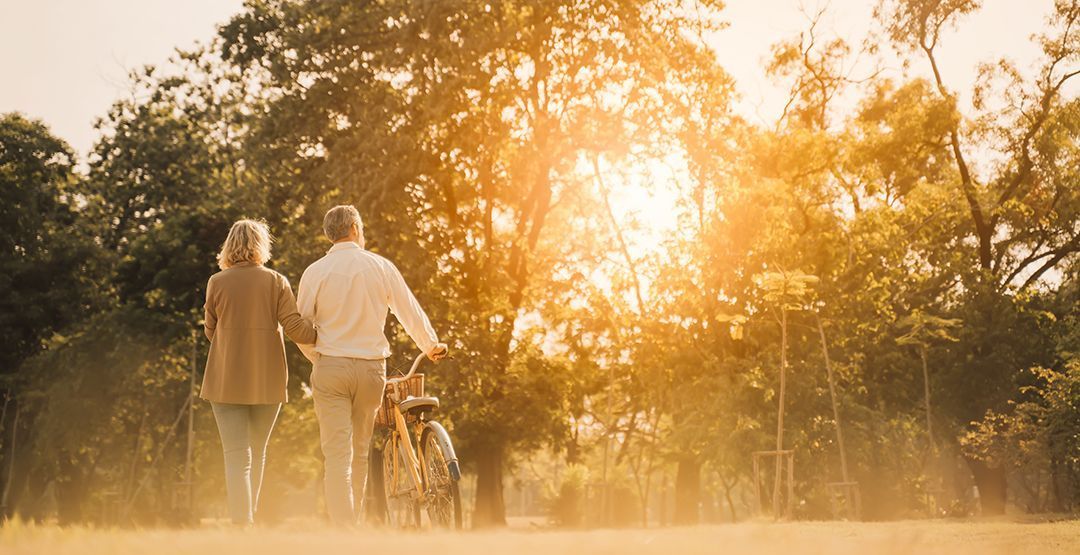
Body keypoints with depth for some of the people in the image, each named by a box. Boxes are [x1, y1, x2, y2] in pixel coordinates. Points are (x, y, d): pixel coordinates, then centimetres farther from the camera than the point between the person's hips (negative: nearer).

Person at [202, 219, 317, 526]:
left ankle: (242, 522, -12)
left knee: (237, 455, -2)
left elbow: (211, 331, 8)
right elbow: (296, 328, -9)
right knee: (257, 454, 18)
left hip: (226, 382, -1)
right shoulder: (276, 282, -2)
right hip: (268, 382, 1)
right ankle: (248, 515, 26)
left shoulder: (217, 282, -2)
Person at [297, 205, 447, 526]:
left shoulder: (315, 272, -1)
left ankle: (341, 527, -11)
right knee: (360, 451, 15)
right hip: (371, 367, 2)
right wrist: (431, 346, 24)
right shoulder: (380, 266, 1)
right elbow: (410, 312, 8)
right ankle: (353, 521, 24)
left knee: (337, 453, -4)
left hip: (330, 367, -1)